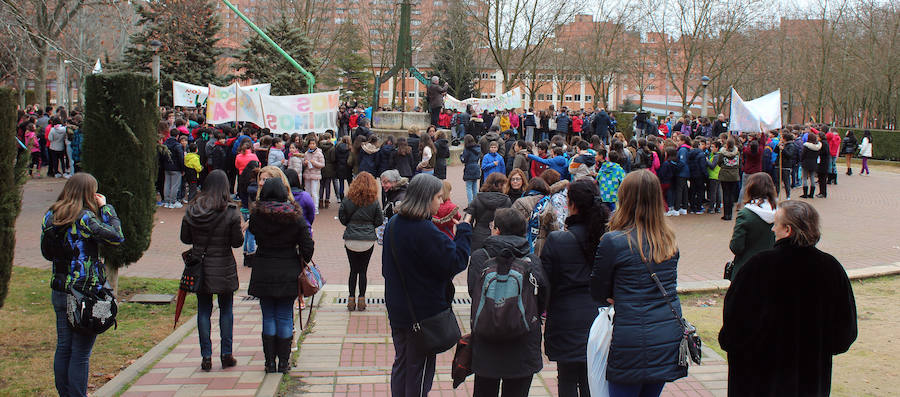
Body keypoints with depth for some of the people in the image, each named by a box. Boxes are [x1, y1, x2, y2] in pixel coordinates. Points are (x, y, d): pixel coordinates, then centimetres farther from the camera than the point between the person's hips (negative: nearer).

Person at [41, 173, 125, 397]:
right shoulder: (85, 219, -16)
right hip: (86, 293, -7)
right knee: (80, 353, 1)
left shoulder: (50, 217, 5)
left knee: (63, 348, 16)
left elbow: (47, 253, 15)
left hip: (59, 292, 7)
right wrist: (106, 208, -3)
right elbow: (117, 237, -12)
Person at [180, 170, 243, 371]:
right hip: (224, 268, -2)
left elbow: (185, 238, 3)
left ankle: (206, 356, 10)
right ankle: (226, 354, 14)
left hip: (200, 267, 2)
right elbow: (237, 242, -9)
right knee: (226, 310, 11)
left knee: (203, 311, 10)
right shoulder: (230, 212, -13)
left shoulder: (192, 210, -4)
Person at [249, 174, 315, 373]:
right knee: (285, 317, 7)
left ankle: (270, 362, 11)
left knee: (268, 317, 9)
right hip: (288, 273, 0)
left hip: (263, 272, 0)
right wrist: (303, 261, 9)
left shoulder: (257, 215, -7)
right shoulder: (294, 216, -8)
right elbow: (307, 246, -7)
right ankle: (284, 362, 10)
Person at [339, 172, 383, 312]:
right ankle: (361, 300, 9)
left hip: (351, 240, 0)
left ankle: (351, 300, 11)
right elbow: (379, 221, 1)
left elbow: (342, 218, 2)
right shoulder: (374, 202, -6)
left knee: (353, 270, 10)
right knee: (363, 271, 8)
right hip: (368, 240, 0)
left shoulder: (348, 201, -6)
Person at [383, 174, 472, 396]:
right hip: (424, 311, -8)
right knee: (420, 368, 6)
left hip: (397, 309, 8)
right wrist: (464, 230, -11)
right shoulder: (425, 231, -25)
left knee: (401, 363, 19)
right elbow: (455, 262, -21)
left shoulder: (393, 224, 2)